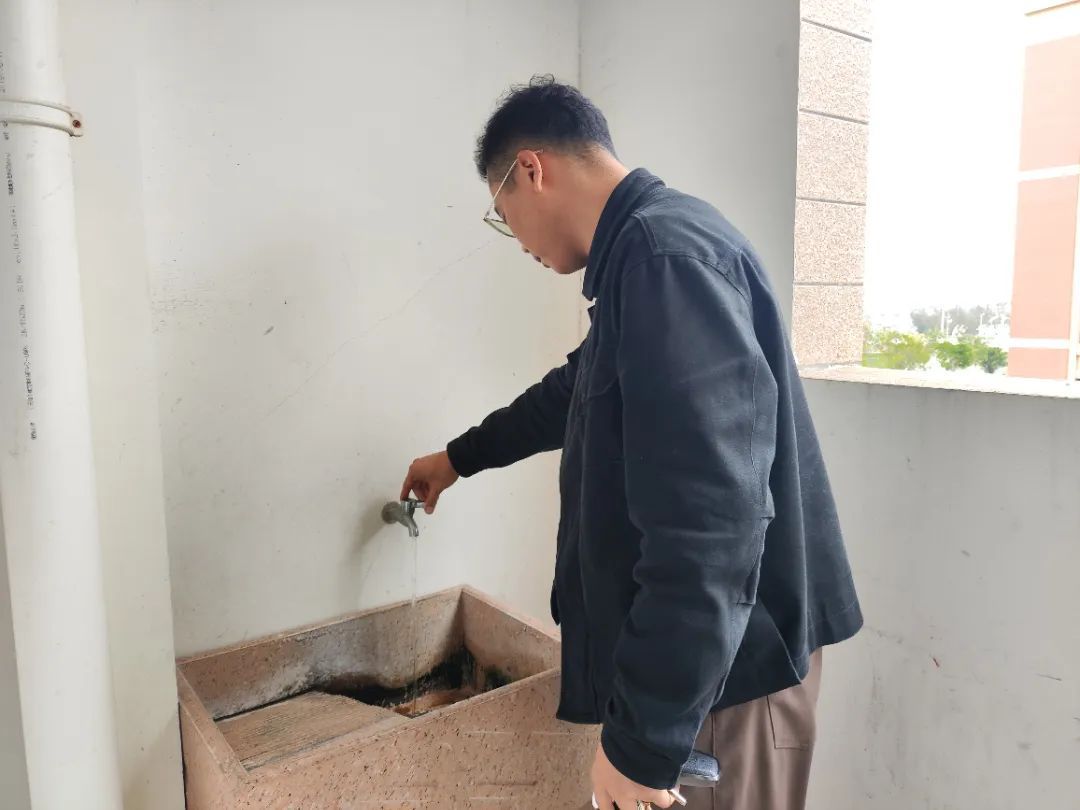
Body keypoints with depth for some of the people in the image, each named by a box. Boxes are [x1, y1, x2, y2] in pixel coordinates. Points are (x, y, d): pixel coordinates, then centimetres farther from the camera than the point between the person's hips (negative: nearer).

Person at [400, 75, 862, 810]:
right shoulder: (645, 252, 12)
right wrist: (460, 457, 37)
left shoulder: (663, 254, -23)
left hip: (725, 666, -9)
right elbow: (574, 393, 26)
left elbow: (709, 525, -30)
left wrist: (642, 740, -23)